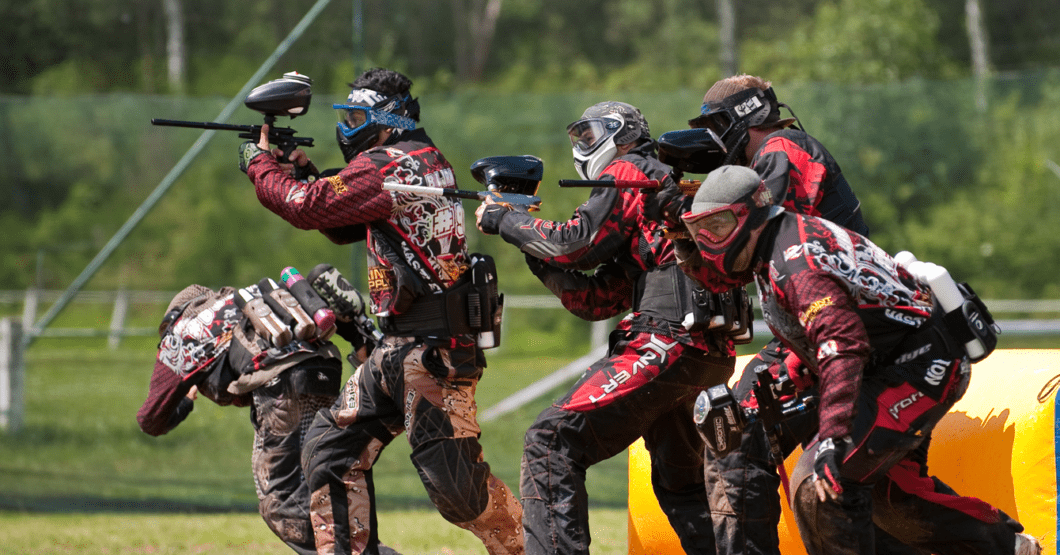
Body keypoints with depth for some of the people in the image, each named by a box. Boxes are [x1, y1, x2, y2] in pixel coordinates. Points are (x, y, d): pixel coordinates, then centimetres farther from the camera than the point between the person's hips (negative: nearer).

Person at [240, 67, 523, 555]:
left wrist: (260, 164, 4)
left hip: (433, 350, -10)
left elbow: (306, 208, -12)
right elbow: (345, 228, 26)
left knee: (453, 482, -11)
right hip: (401, 349, 10)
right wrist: (308, 172, 14)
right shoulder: (426, 161, 17)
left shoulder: (388, 165, -12)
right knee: (330, 450, 8)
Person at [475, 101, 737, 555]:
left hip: (666, 343, -10)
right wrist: (535, 250, 17)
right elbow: (596, 301, 26)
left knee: (551, 442, -13)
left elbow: (578, 243, -6)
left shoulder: (628, 172, 5)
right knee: (680, 482, 25)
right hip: (706, 357, 10)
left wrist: (503, 220, 6)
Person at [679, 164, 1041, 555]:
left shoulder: (796, 263, -23)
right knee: (887, 490, 28)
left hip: (921, 367, -11)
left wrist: (832, 439, -42)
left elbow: (842, 347, -36)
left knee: (819, 487, -21)